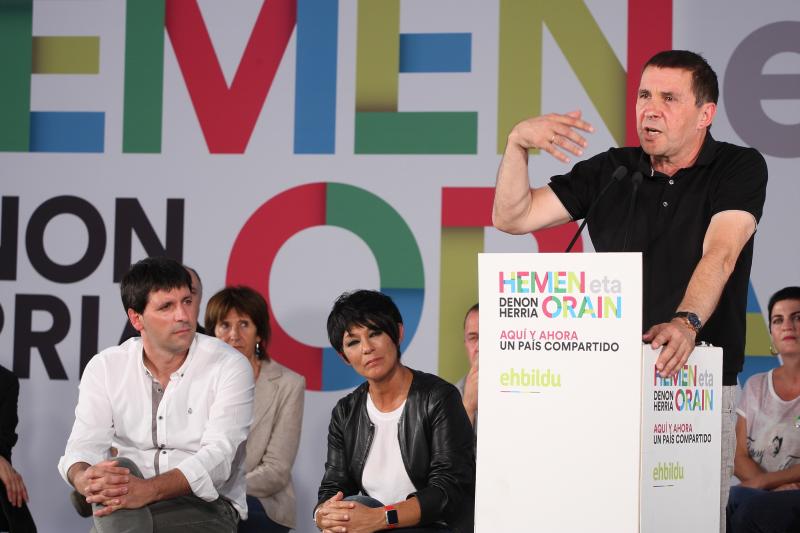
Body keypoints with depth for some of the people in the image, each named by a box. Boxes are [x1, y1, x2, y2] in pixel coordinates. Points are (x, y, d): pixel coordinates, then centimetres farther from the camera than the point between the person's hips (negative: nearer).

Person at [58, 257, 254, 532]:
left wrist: (149, 489, -36)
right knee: (119, 469, -32)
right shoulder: (105, 367, 5)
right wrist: (83, 478, -33)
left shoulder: (229, 366, -6)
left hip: (204, 503, -3)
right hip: (125, 505, 3)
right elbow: (85, 443, -5)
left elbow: (217, 456, -18)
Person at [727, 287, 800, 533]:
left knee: (753, 509, -35)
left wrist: (763, 481, -11)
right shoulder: (756, 386, 16)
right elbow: (739, 458, 8)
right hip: (756, 494, 4)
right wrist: (776, 487, -11)